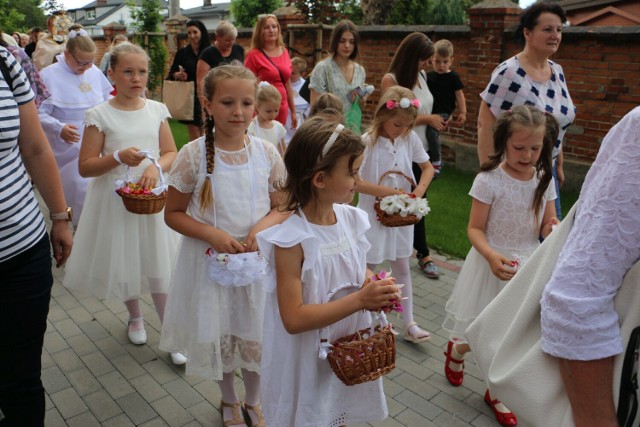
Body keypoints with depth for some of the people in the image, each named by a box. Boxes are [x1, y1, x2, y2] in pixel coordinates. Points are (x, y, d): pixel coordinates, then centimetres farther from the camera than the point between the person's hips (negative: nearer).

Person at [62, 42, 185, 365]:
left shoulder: (156, 110, 1)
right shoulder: (100, 115, -7)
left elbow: (171, 153, 5)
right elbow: (85, 167, -7)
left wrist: (156, 166, -15)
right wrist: (118, 157, -23)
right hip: (116, 199, -1)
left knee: (159, 264, 3)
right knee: (124, 262, 14)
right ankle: (135, 317, 41)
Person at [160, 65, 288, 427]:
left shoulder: (266, 152, -5)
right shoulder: (194, 155, -12)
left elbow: (281, 207, 4)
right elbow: (173, 214, -5)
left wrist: (263, 227, -17)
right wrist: (212, 234, -20)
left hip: (258, 259, 2)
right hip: (211, 261, -1)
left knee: (256, 336, 13)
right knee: (218, 338, 14)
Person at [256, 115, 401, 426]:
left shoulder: (351, 218, -6)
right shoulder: (292, 238, -25)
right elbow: (293, 319, -26)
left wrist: (376, 290, -14)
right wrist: (359, 300, -30)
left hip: (350, 351, 6)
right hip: (307, 362, -6)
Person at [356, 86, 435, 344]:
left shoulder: (410, 139, -4)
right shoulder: (367, 142, -17)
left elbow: (428, 167, 8)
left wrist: (419, 190, -11)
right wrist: (389, 192, -23)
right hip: (373, 214, -4)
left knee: (402, 267, 12)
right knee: (367, 269, 10)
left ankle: (409, 324, 20)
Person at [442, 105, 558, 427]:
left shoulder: (544, 180, -1)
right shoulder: (489, 180, -17)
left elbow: (546, 226, 6)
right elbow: (475, 229, -15)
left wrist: (553, 229, -19)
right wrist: (492, 257, -33)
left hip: (529, 265, 5)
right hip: (493, 263, -4)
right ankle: (457, 349, 42)